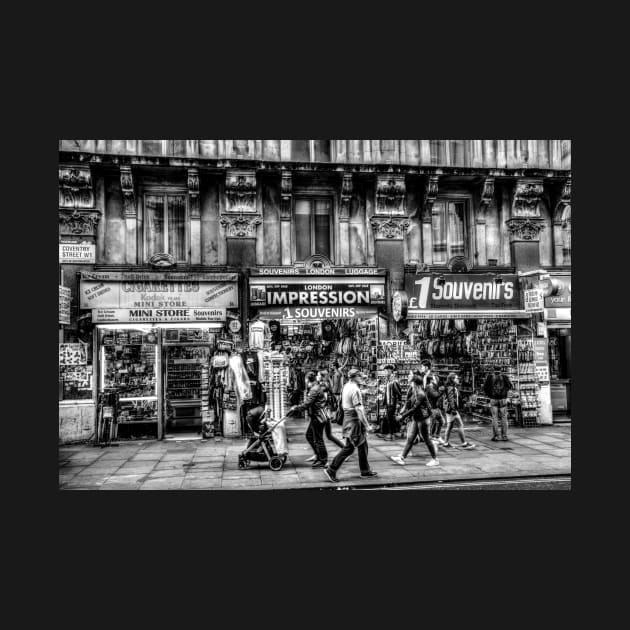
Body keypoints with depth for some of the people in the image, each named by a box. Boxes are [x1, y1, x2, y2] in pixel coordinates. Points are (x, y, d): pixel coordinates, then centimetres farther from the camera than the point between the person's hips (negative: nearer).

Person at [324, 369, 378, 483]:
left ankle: (365, 470, 25)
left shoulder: (346, 387, 10)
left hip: (347, 417, 10)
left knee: (363, 446, 16)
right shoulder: (355, 389, -19)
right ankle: (331, 470, 1)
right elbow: (358, 409, -22)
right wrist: (366, 424, -17)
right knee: (349, 447, -2)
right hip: (354, 419, -10)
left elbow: (343, 405, 17)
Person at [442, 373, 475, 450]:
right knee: (460, 425, -6)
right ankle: (464, 443, -1)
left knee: (450, 426, 11)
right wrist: (454, 410, -24)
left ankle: (446, 443, 14)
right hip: (452, 409, -10)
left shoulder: (455, 388, 16)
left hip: (454, 409, 10)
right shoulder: (451, 388, -15)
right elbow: (451, 400, -20)